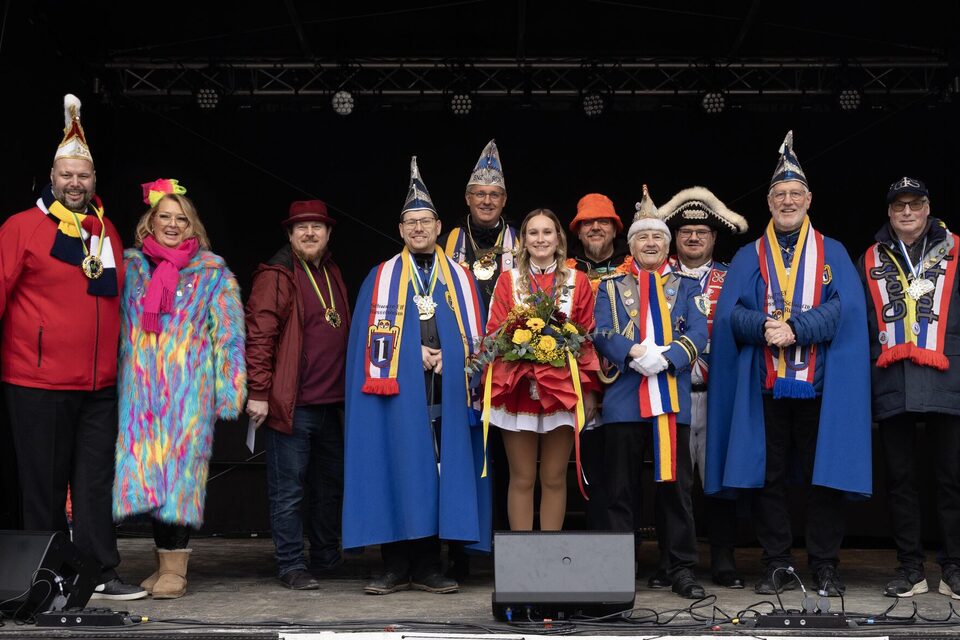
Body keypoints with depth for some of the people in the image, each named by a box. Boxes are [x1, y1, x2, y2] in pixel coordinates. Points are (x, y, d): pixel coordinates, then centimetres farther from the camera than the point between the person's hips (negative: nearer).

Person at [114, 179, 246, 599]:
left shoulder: (212, 273, 5)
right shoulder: (130, 265, 13)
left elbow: (228, 335, 1)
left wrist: (228, 390, -6)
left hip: (189, 389, -3)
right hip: (140, 388, 3)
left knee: (179, 467, -7)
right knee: (146, 471, 1)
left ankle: (174, 568, -3)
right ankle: (165, 561, 11)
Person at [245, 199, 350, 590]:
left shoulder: (332, 275, 17)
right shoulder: (276, 276, -7)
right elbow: (259, 336, -12)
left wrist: (347, 391, 19)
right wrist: (258, 392, -16)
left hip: (331, 404, 8)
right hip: (291, 405, -7)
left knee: (330, 486, 15)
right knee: (288, 490, 0)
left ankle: (325, 559, 28)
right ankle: (292, 566, 9)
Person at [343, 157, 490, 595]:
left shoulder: (459, 277, 14)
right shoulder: (382, 277, 9)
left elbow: (474, 336, 10)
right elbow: (373, 332, 1)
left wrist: (449, 358, -6)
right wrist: (414, 353, -8)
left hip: (447, 391, 2)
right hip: (398, 393, -1)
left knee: (441, 472, 0)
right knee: (398, 472, -2)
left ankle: (428, 568, 8)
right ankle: (396, 567, 5)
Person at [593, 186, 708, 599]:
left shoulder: (685, 286, 13)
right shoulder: (612, 286, 12)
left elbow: (697, 334, 1)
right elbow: (603, 334, 0)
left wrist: (663, 357, -16)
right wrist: (635, 352, -18)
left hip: (672, 398, 1)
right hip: (624, 398, 0)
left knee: (675, 485, 3)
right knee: (621, 488, 3)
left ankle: (682, 569, 10)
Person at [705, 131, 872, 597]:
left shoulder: (833, 254, 10)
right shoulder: (748, 257, 12)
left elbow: (844, 309, -5)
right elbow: (730, 315, 1)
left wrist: (794, 328, -17)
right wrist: (766, 327, -17)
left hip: (819, 383, -1)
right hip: (764, 383, 1)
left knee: (823, 474, 1)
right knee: (767, 476, 2)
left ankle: (825, 565, 12)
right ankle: (777, 565, 12)